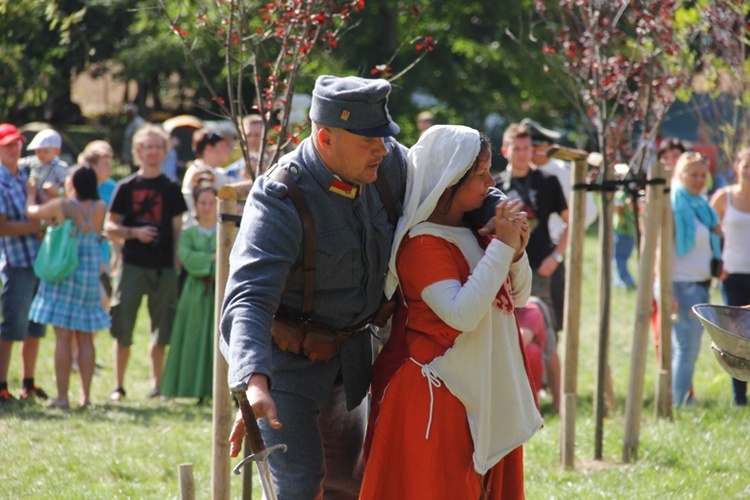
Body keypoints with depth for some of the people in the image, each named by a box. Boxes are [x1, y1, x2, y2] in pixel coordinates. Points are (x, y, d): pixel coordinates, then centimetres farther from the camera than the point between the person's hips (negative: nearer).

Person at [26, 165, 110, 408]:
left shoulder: (61, 206, -13)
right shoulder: (100, 208, -4)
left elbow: (32, 212, 3)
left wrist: (31, 195, 24)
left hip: (64, 271, -3)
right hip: (91, 271, 3)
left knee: (63, 337, -1)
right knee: (85, 337, 10)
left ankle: (62, 396, -3)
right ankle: (85, 395, 9)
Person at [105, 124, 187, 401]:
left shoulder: (171, 189, 7)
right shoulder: (126, 187, 4)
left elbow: (178, 230, 9)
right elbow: (109, 227, 5)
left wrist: (178, 265, 1)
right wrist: (134, 233, -12)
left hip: (163, 267, 1)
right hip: (132, 265, -1)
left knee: (161, 331, 5)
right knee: (123, 330, -1)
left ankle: (157, 384, 15)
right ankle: (119, 386, 8)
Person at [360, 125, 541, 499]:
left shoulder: (474, 232, 6)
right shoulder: (422, 243, -17)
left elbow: (518, 297, 15)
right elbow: (461, 313, -28)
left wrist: (516, 251, -5)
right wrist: (502, 246, -23)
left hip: (488, 391, 8)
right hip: (441, 395, -8)